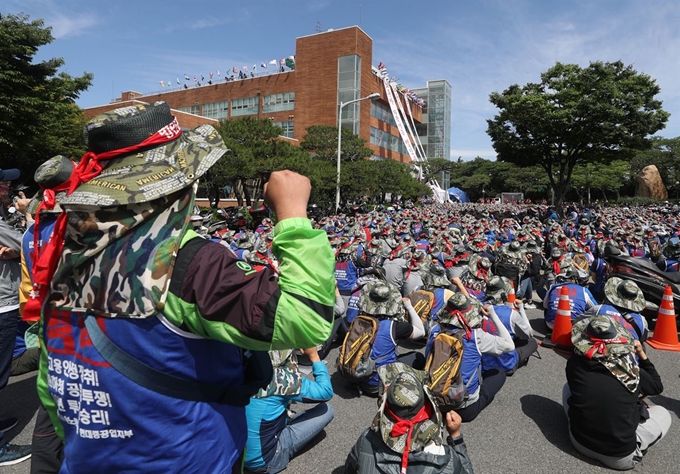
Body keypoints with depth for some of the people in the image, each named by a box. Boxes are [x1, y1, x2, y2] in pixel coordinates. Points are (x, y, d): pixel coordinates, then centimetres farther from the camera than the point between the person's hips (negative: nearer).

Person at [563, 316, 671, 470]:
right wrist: (642, 355, 18)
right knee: (662, 413, 21)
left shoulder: (575, 363, -10)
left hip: (579, 441, 1)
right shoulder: (631, 369, -12)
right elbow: (657, 386, 10)